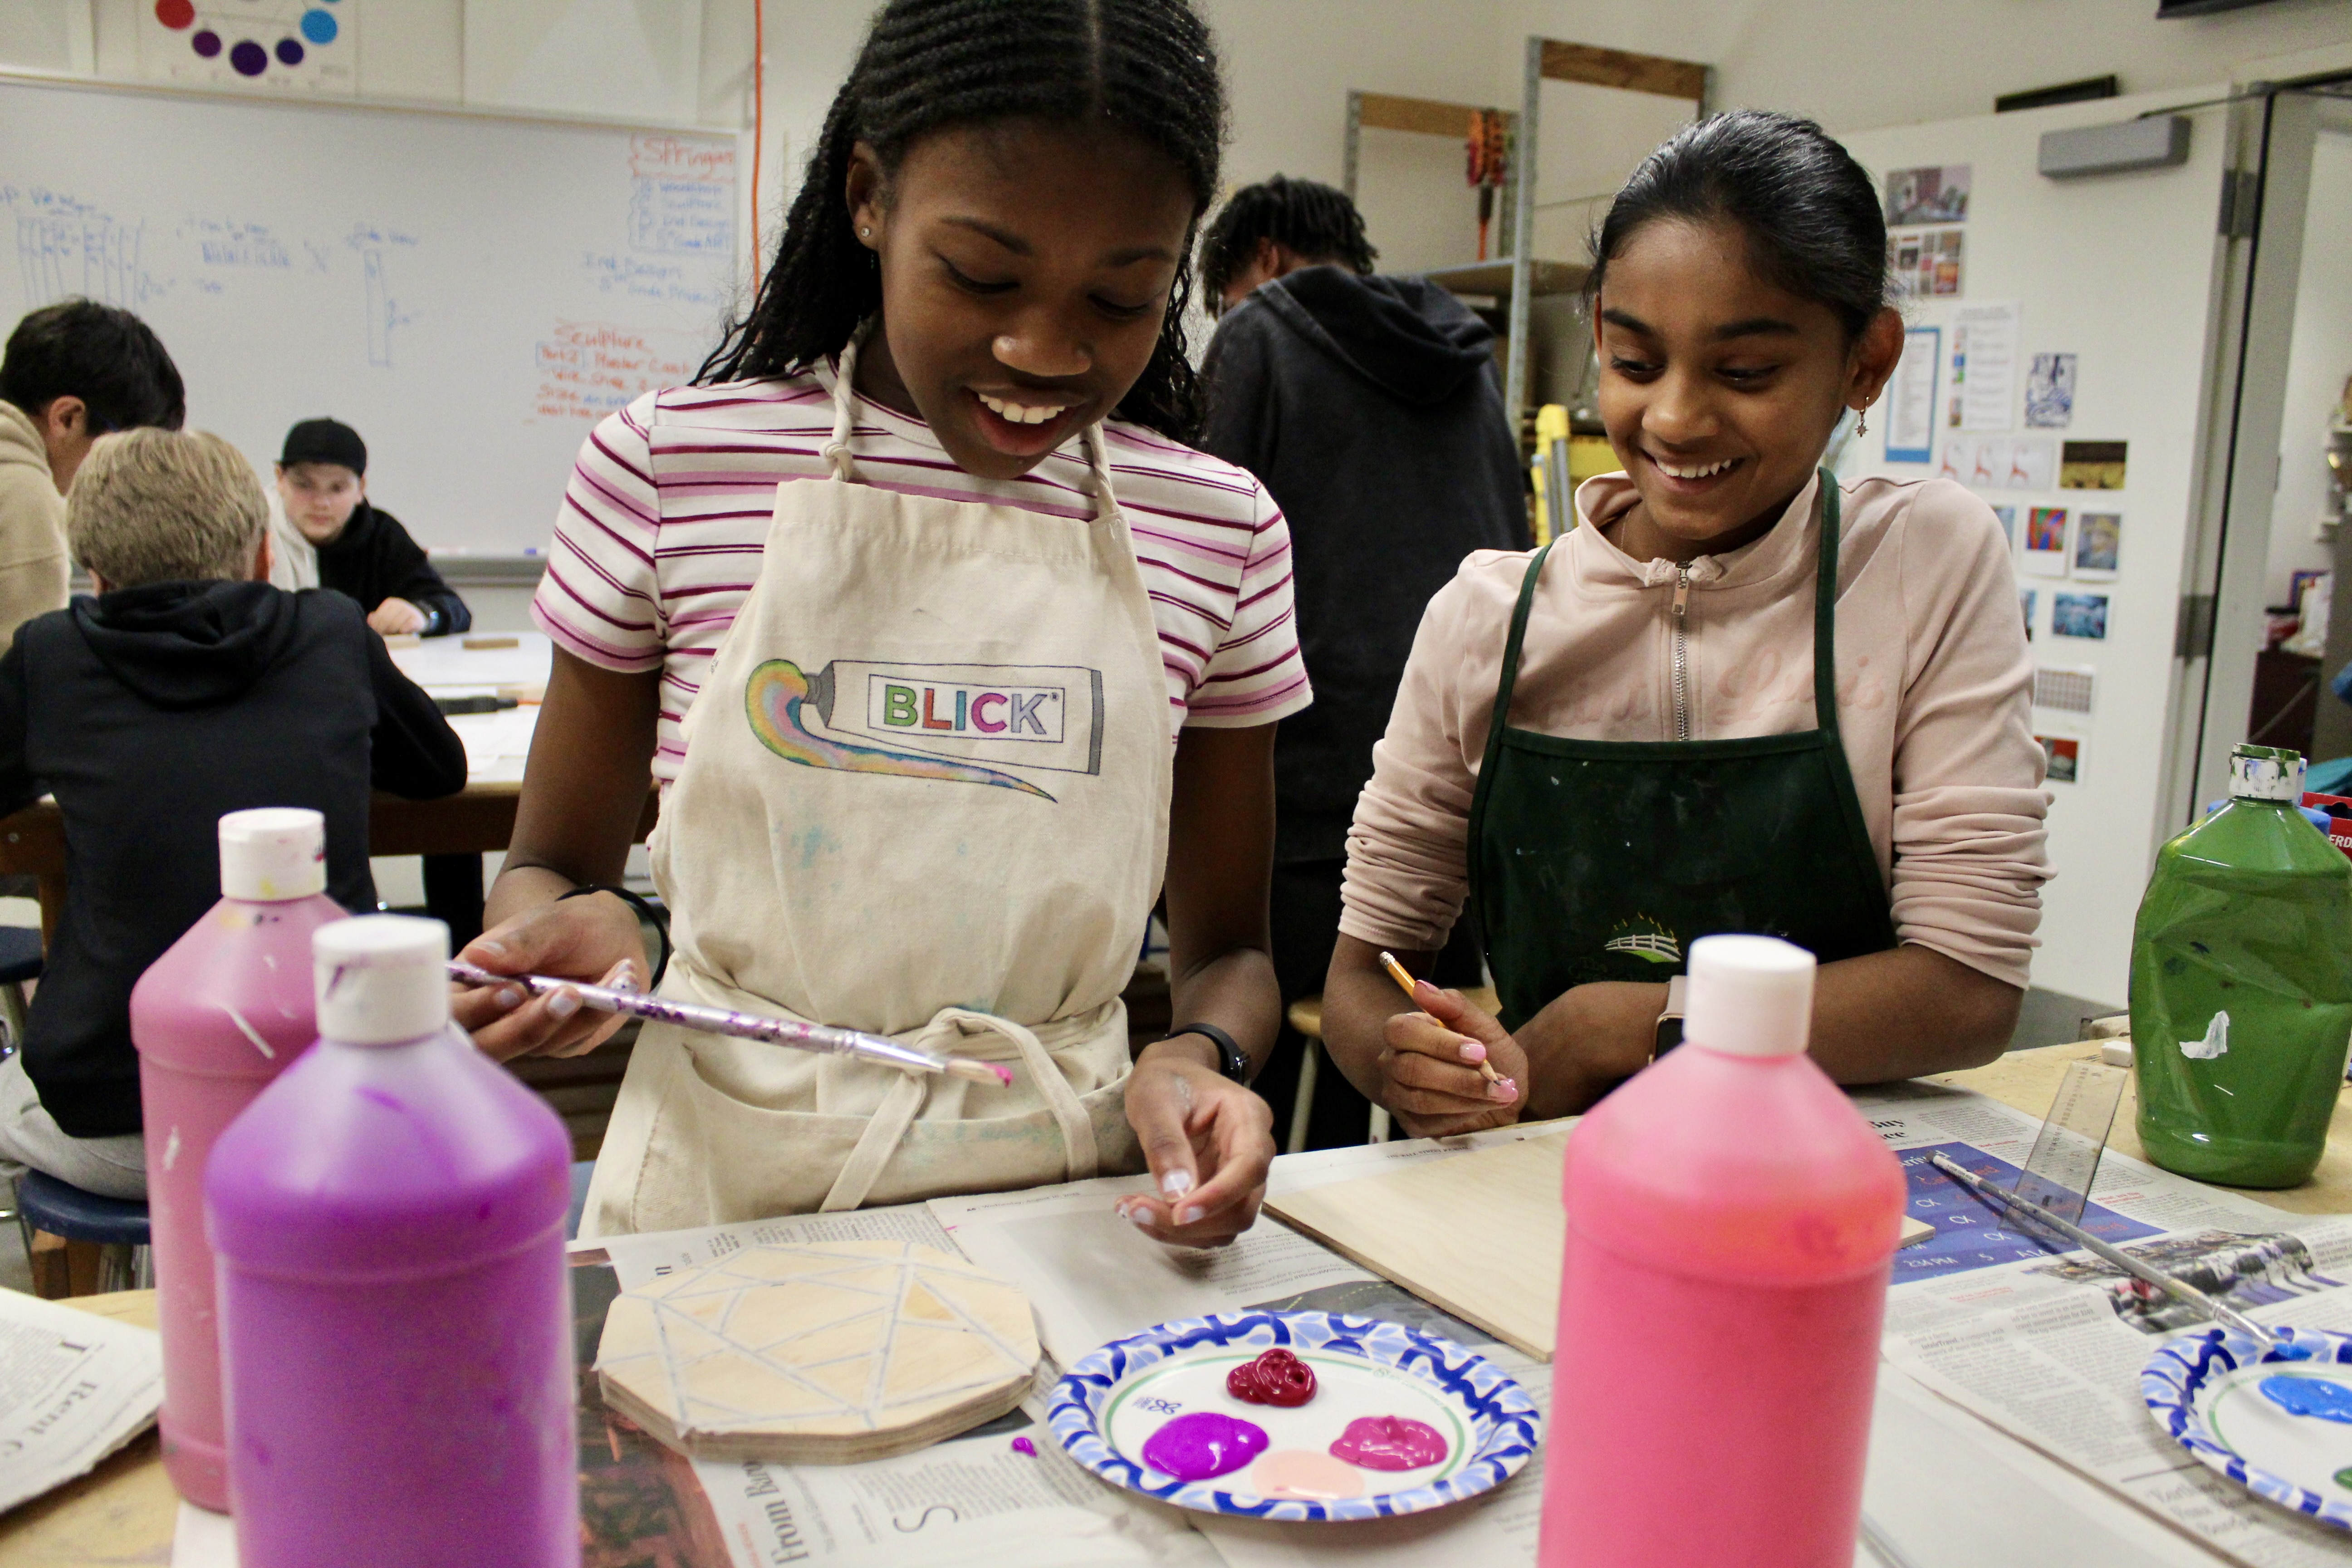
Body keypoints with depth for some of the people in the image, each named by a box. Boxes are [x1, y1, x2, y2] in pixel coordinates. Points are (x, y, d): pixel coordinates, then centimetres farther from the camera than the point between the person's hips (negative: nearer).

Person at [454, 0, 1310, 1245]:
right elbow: (550, 867, 8)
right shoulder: (668, 469, -3)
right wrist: (563, 927, -15)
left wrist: (1201, 1059, -12)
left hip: (1060, 1200, 2)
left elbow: (1226, 948, 10)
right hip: (727, 1190, -1)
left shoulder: (1220, 533, 1)